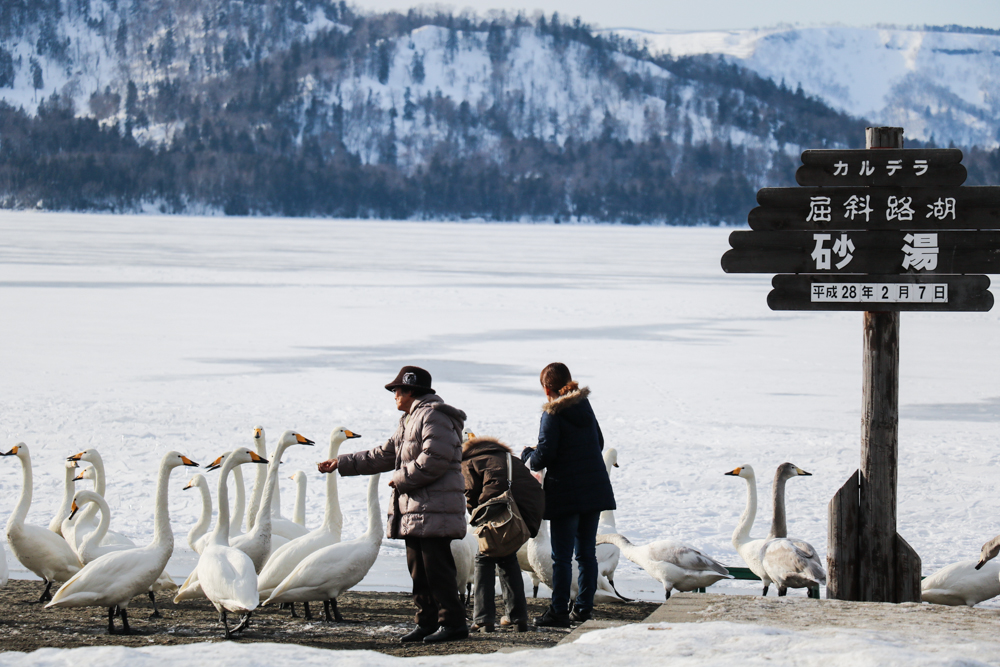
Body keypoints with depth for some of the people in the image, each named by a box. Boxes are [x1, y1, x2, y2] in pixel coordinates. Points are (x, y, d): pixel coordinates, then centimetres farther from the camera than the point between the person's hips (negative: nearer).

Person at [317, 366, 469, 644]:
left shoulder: (433, 415, -10)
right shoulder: (410, 420, 24)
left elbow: (434, 460, -21)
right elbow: (385, 455, 31)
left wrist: (402, 478, -11)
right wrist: (342, 464, 30)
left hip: (434, 510, -11)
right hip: (415, 510, 11)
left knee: (437, 567, -11)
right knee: (418, 569, 10)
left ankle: (452, 621, -10)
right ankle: (428, 622, 13)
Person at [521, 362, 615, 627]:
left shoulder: (552, 414, -12)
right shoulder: (585, 407, 9)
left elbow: (544, 456, -16)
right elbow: (599, 443, 20)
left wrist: (527, 455, 4)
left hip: (566, 494, -7)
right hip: (595, 490, 7)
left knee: (562, 556, -4)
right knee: (587, 552, 12)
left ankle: (559, 611, -4)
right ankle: (584, 608, 15)